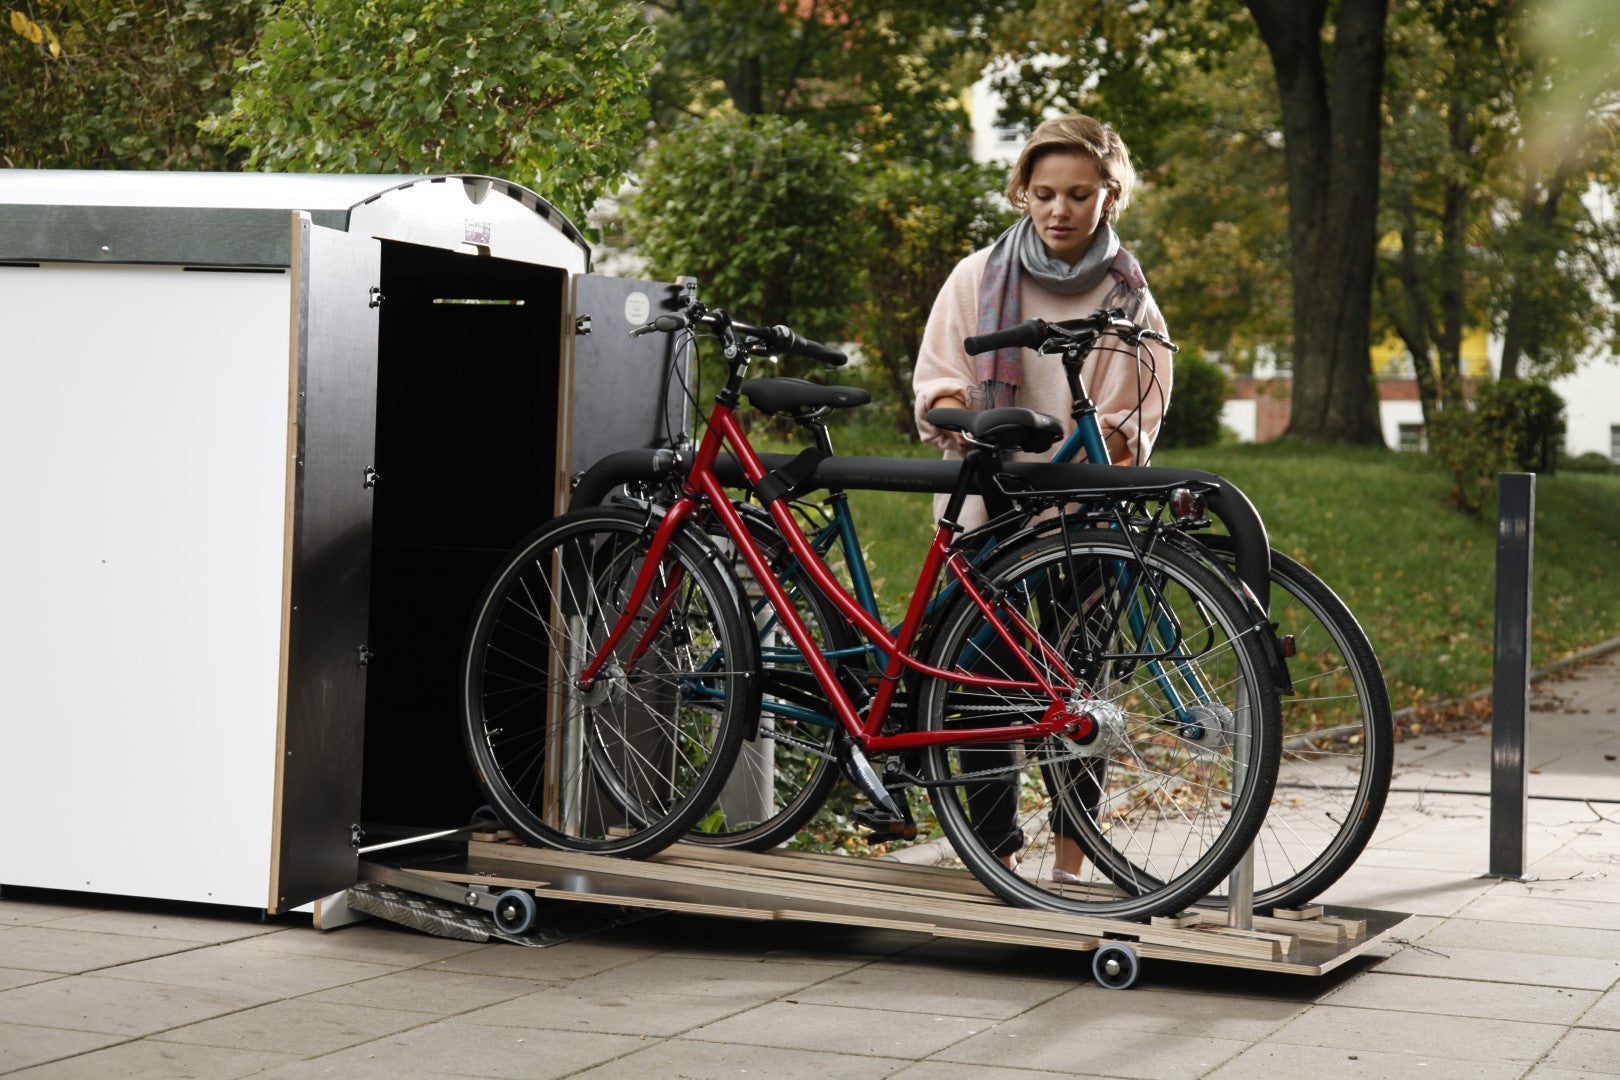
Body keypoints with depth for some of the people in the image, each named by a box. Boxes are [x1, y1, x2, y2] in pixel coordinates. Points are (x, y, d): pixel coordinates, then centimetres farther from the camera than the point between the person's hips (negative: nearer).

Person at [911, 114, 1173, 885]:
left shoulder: (1130, 303, 7)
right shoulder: (978, 278, 7)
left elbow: (1139, 419, 5)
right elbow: (937, 378, 7)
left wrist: (1105, 440, -18)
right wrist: (959, 417, -16)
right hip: (985, 508, 1)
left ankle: (1068, 862, 7)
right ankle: (996, 850, 10)